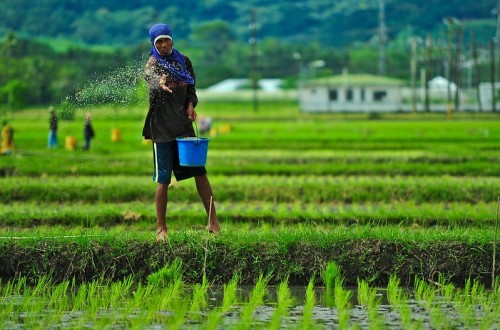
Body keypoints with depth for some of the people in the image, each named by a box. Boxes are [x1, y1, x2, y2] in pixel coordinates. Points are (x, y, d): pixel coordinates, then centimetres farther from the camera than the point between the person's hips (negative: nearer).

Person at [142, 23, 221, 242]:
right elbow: (151, 82, -30)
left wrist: (191, 104, -3)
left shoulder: (183, 60, 10)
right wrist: (160, 85, -54)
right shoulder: (152, 64, -7)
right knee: (163, 180, -2)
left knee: (199, 172, 3)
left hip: (184, 125, 4)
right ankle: (161, 229, 7)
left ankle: (212, 221, 11)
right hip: (162, 127, -4)